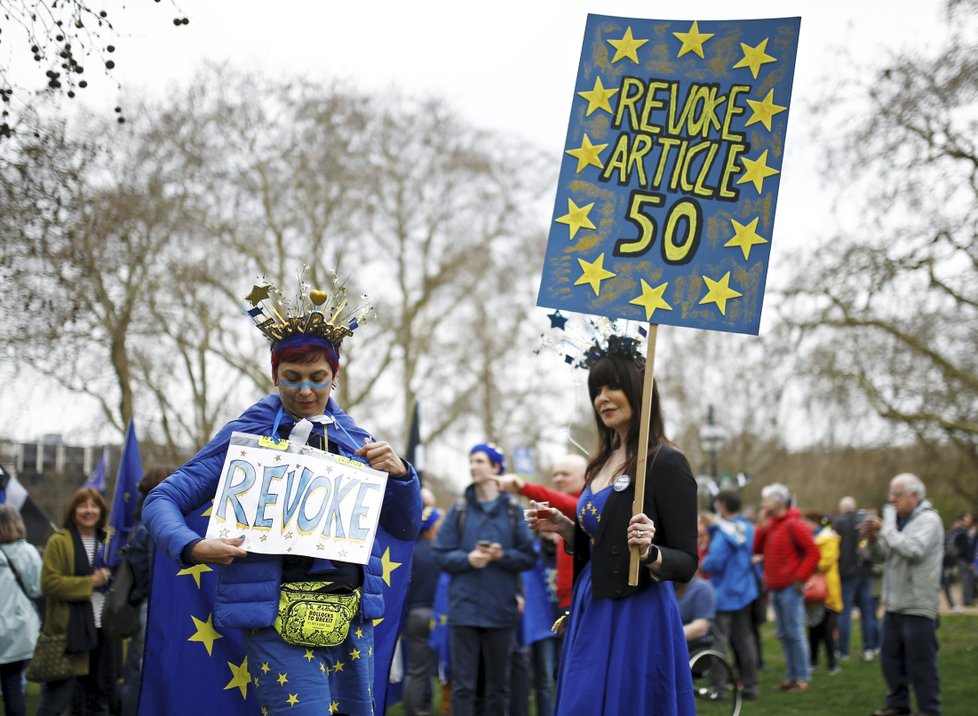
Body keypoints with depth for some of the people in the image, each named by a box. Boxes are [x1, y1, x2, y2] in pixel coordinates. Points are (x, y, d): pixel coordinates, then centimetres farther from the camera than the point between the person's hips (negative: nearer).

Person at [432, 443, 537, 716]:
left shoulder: (512, 511, 4)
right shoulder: (459, 510, 6)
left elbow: (528, 557, 3)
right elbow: (441, 555, 4)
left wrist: (503, 555, -14)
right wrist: (467, 559, -13)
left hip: (501, 610, 0)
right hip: (465, 608, 0)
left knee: (498, 684, 8)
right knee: (463, 684, 0)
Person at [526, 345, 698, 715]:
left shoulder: (666, 463, -12)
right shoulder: (603, 462, 12)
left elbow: (687, 564, -12)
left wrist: (650, 552, -30)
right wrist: (565, 528, 6)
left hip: (637, 619, -8)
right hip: (592, 615, 8)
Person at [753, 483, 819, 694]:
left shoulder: (793, 525, -12)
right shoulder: (770, 524, 13)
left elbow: (813, 552, -15)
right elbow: (756, 549, 11)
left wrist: (800, 578, -15)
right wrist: (762, 526, 1)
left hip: (790, 589, -8)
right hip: (775, 589, 8)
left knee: (795, 634, -6)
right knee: (784, 636, 11)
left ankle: (803, 678, -2)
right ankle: (791, 676, 17)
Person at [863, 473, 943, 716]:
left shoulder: (928, 520, -9)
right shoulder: (897, 520, 15)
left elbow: (914, 550, -25)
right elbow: (880, 557, 15)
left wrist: (885, 530, -18)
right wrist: (872, 538, -5)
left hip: (917, 605, -8)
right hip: (894, 603, 8)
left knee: (920, 662, -5)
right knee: (890, 657, 14)